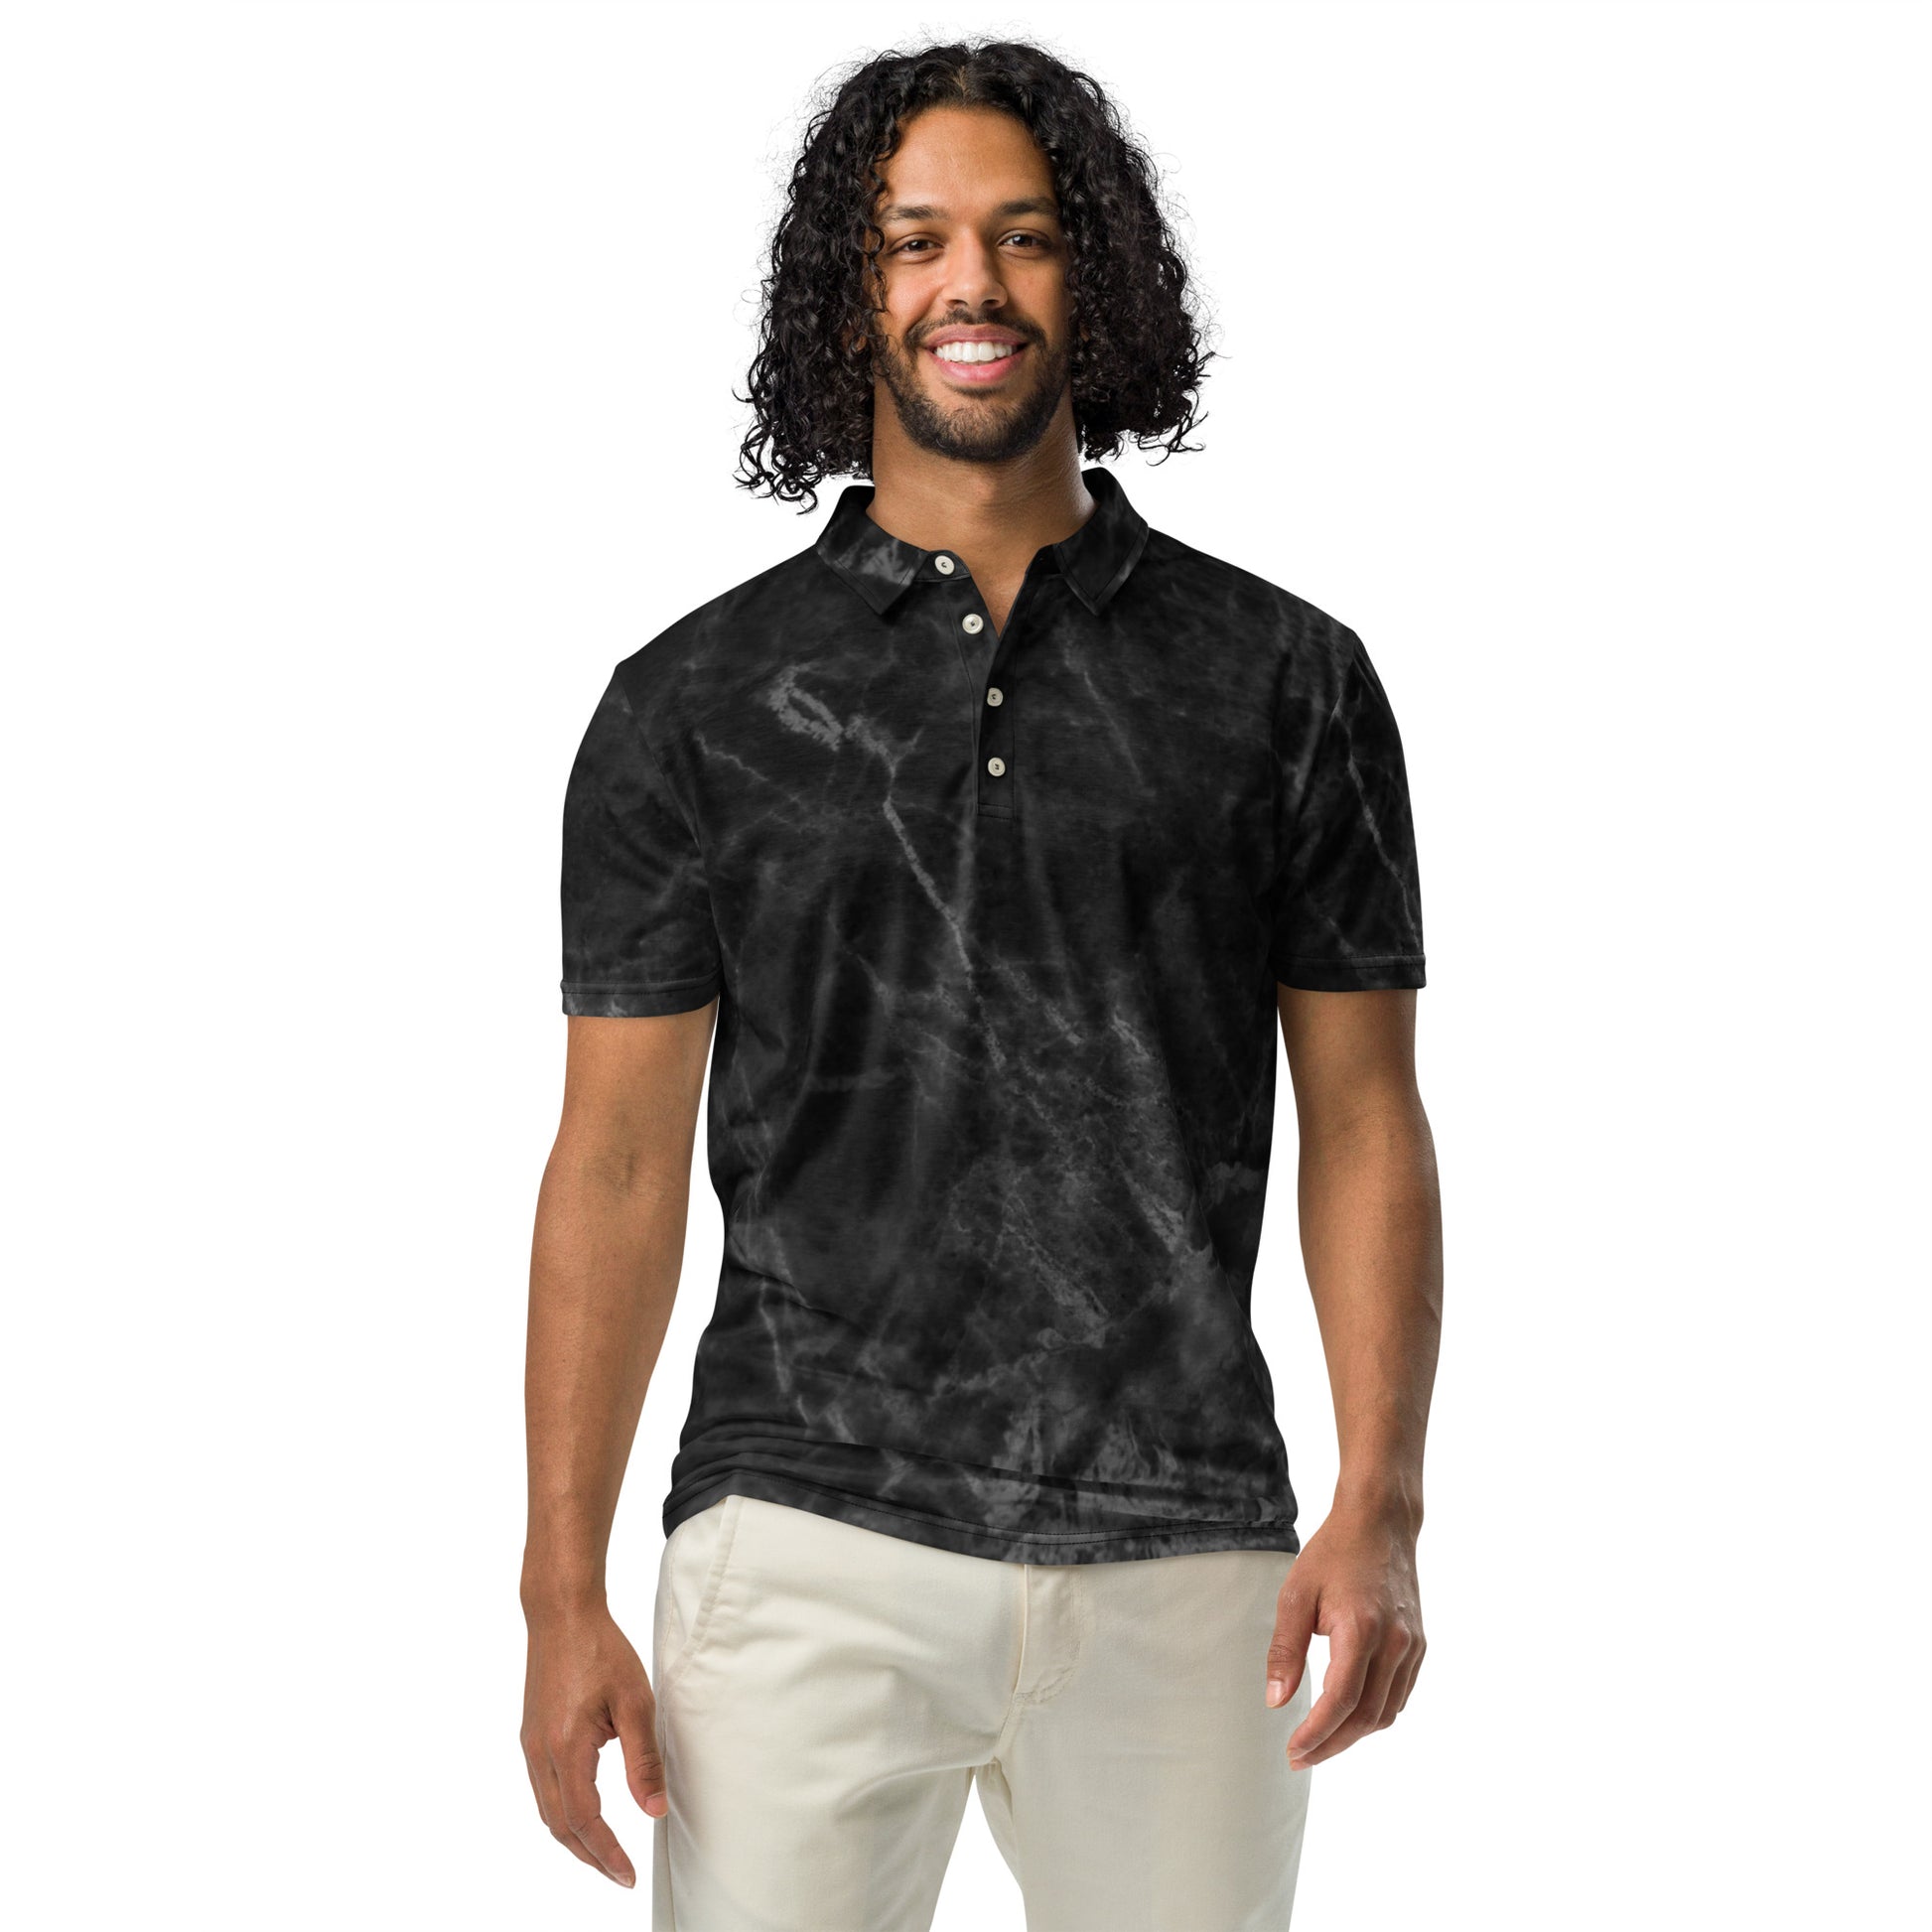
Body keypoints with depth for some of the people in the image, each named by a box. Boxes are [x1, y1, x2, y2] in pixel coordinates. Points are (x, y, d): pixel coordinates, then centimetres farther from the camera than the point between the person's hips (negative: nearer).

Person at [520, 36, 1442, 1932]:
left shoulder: (1285, 679, 5)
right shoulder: (694, 702, 4)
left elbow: (1363, 1118, 5)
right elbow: (618, 1159, 4)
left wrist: (1381, 1510, -6)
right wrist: (563, 1597, -2)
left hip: (1182, 1564, 1)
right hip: (810, 1551, 0)